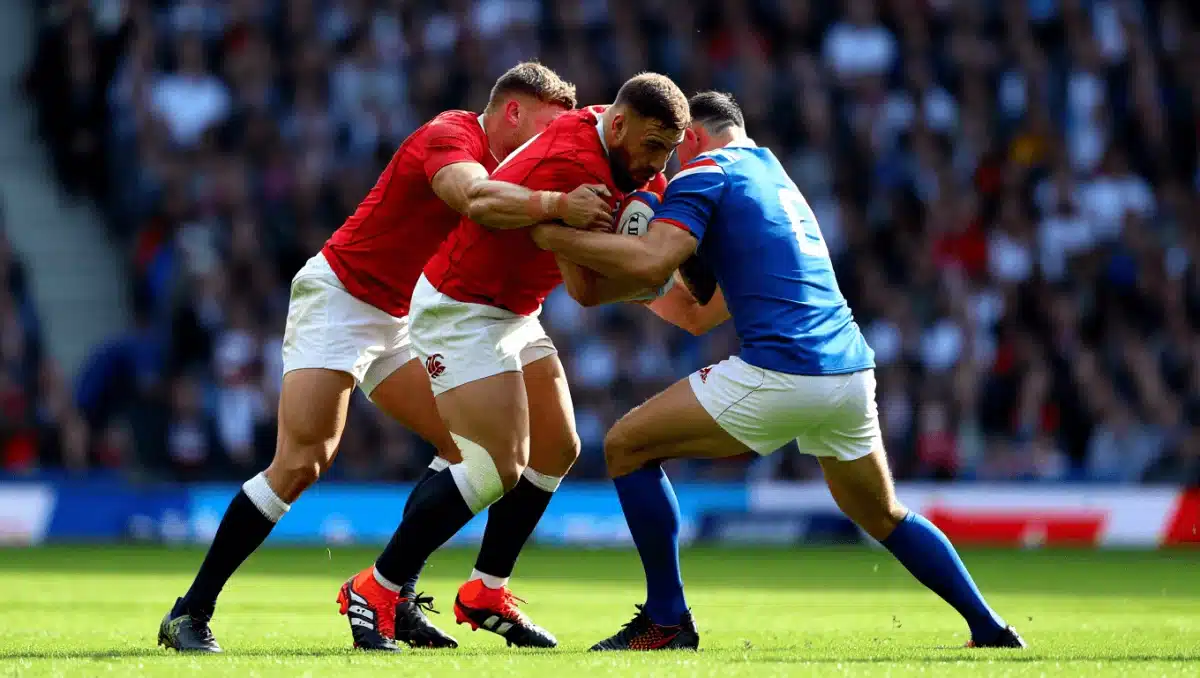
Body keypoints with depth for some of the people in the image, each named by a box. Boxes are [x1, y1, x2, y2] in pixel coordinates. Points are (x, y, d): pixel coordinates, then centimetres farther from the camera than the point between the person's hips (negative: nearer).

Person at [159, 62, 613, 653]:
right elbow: (474, 198, -41)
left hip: (398, 321, 10)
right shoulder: (451, 136, -19)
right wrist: (555, 205, -49)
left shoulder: (502, 165, 11)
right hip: (339, 294, -10)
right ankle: (190, 613, -13)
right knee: (302, 462, -18)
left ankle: (396, 593, 4)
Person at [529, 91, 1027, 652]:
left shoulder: (706, 170, 2)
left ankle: (666, 620, 4)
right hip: (850, 369, 8)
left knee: (627, 446, 5)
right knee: (884, 518, 28)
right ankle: (991, 630, 25)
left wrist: (550, 236, -8)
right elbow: (698, 315, 32)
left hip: (781, 374, -8)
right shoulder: (769, 171, 28)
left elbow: (652, 260, -16)